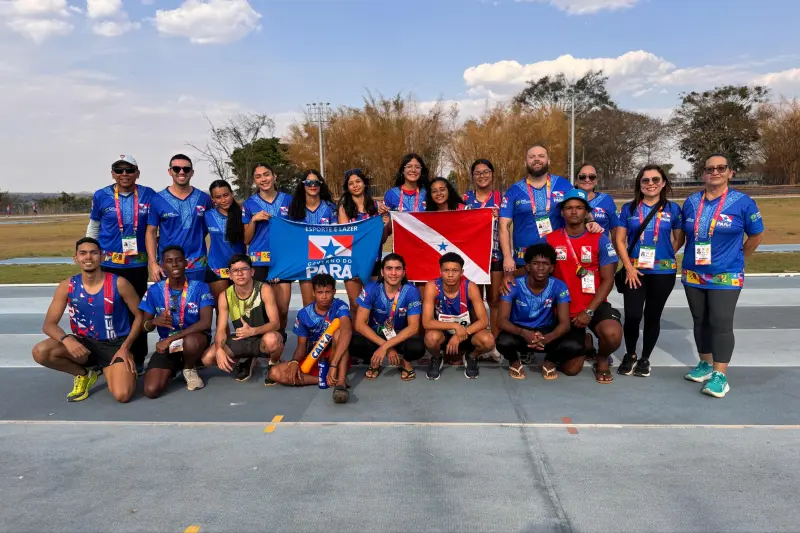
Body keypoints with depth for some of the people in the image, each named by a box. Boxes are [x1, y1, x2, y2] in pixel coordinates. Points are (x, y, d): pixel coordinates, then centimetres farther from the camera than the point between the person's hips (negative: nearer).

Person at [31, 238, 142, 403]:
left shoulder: (119, 283, -12)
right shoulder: (67, 286, -5)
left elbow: (139, 316, -3)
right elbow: (49, 324, -4)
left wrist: (125, 347, -13)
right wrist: (67, 339, -27)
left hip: (116, 345, -3)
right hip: (85, 344, 3)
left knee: (122, 395, -23)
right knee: (40, 352, -25)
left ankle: (108, 369, 15)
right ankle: (84, 374, 4)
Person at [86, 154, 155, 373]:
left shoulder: (148, 195, -1)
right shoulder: (101, 196, 0)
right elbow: (93, 228, 12)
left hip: (138, 264, 0)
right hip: (108, 264, 0)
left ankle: (138, 360, 20)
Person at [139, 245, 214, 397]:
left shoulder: (200, 287, -10)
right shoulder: (154, 290, -2)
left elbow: (206, 323, -21)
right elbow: (145, 326, 3)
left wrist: (170, 339, -25)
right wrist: (155, 321, -23)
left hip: (195, 339, -2)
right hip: (166, 343, 2)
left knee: (191, 341, -40)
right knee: (151, 390, -18)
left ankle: (189, 369, -3)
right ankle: (171, 369, 19)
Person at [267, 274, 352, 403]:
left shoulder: (340, 307, -15)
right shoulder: (304, 314, -3)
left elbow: (347, 331, -35)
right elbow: (302, 345, 4)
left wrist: (333, 365, -46)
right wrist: (294, 361, -21)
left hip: (336, 357, -4)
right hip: (312, 359, 4)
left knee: (338, 330, -32)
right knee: (274, 373, -18)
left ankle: (340, 382, -40)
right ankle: (331, 380, -22)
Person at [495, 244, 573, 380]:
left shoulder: (559, 287, -14)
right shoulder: (514, 285, -18)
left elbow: (564, 323, -17)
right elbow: (501, 320, -22)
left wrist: (547, 338, -39)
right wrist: (523, 333, -42)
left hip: (546, 332, 1)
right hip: (520, 331, -1)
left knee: (575, 346, -27)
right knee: (503, 342, -36)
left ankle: (550, 362, 7)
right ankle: (515, 362, 3)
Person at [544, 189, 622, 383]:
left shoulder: (600, 239, -6)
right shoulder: (550, 240, -2)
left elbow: (608, 280, -7)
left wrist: (589, 311, -16)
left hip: (595, 306, -1)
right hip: (565, 310, 1)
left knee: (612, 335, -34)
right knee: (570, 369, 1)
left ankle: (602, 359, 4)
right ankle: (583, 343, 37)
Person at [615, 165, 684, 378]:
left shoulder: (673, 209, 3)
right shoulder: (629, 208, 4)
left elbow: (679, 239, 11)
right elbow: (619, 240, 1)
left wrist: (663, 256, 2)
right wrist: (629, 267, -7)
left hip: (663, 272, 0)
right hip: (635, 271, 0)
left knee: (653, 316, 7)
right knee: (632, 316, -6)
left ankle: (645, 358, 23)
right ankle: (630, 355, 17)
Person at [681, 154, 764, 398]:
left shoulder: (742, 202, -5)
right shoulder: (691, 202, 5)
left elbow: (757, 235, 4)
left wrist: (738, 258, 9)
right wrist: (693, 256, 13)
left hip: (726, 276, -4)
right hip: (693, 275, 4)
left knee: (721, 323, -8)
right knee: (700, 321, 11)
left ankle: (720, 375, -3)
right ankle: (705, 364, 25)